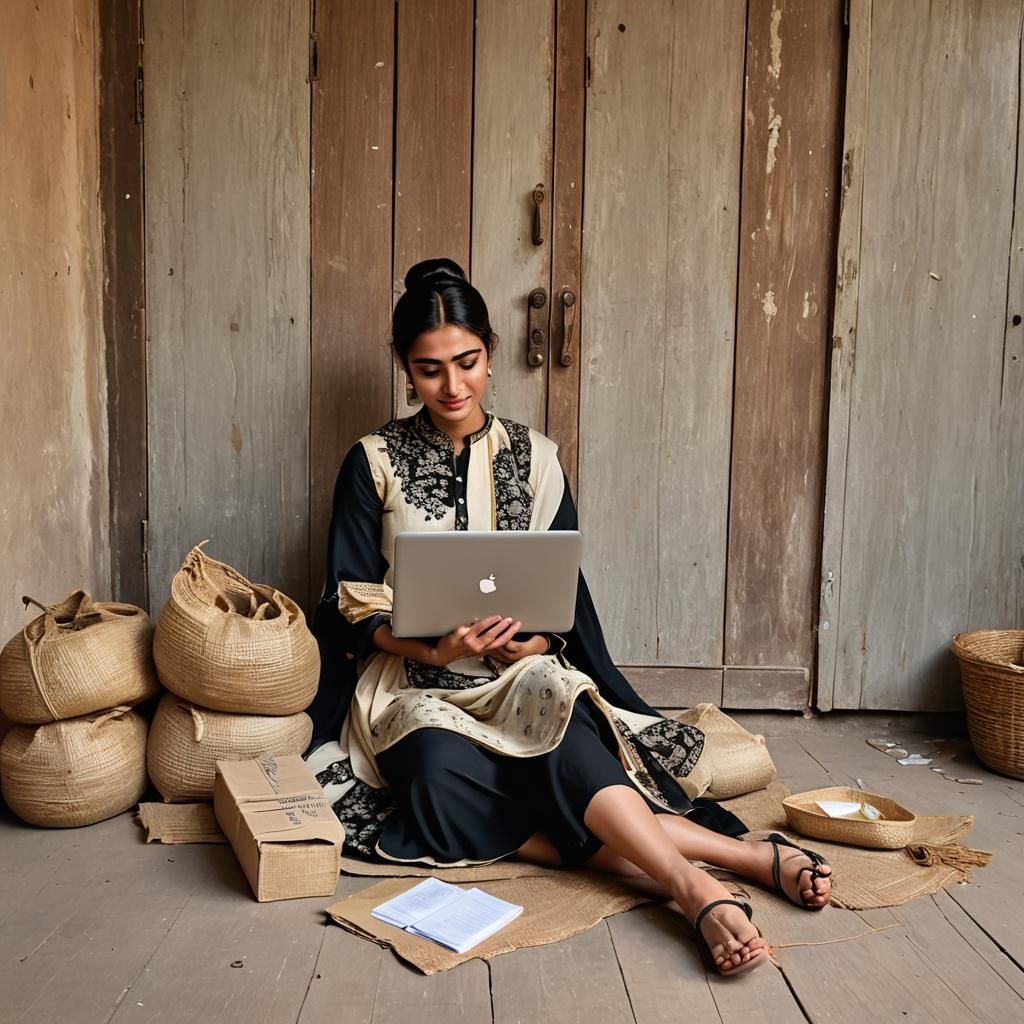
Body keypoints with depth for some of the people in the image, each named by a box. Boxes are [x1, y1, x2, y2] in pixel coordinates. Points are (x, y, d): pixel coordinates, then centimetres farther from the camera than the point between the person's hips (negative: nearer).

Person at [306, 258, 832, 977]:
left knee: (560, 731, -35)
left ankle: (701, 893, -43)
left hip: (520, 673, 2)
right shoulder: (375, 464, 3)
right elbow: (355, 602, -1)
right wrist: (433, 649, -19)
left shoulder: (533, 457, 7)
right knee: (445, 775, -34)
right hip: (412, 681, -1)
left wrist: (535, 640, -14)